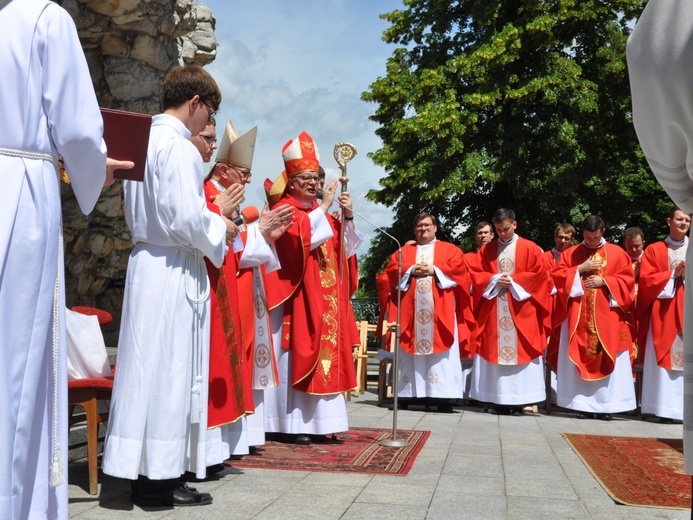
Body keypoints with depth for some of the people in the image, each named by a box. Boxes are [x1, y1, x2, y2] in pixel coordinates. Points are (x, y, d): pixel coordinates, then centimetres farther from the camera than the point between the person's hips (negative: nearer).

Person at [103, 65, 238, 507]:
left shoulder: (145, 139, 15)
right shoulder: (179, 147, -13)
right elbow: (187, 219, -20)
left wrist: (210, 212, 21)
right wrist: (221, 228, -2)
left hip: (148, 262, 9)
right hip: (174, 271, -9)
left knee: (151, 368, 11)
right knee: (171, 370, -2)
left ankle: (146, 472, 18)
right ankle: (160, 477, 6)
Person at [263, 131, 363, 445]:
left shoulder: (319, 212, 20)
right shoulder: (284, 208, -3)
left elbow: (341, 245, 14)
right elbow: (299, 236, -23)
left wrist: (347, 218, 0)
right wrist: (324, 208, -19)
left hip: (324, 297, 8)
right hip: (297, 295, -8)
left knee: (324, 352, 6)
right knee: (297, 355, -8)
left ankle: (315, 420, 11)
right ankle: (291, 424, -5)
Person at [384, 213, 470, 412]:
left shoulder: (450, 249, 15)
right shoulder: (403, 251, 20)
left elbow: (458, 268, 0)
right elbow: (391, 269, 7)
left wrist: (435, 270, -10)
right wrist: (410, 270, -8)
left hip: (440, 310, -2)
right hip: (411, 309, 2)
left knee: (441, 351, -7)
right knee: (410, 348, -2)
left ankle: (443, 397, -9)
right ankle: (408, 394, 0)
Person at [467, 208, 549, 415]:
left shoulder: (530, 248, 5)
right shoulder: (486, 249, 12)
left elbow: (539, 274, -2)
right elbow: (475, 273, 7)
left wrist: (513, 280, -9)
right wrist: (494, 280, -9)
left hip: (520, 310, -2)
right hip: (493, 310, 2)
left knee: (520, 350, -4)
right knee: (494, 351, -1)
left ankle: (519, 400, 0)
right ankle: (499, 399, 4)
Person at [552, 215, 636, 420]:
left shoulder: (617, 253, 7)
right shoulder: (570, 254, 9)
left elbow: (628, 279, 2)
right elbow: (557, 275, 2)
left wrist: (604, 281, -10)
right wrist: (580, 269, -8)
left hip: (607, 317, 0)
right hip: (579, 317, 1)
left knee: (608, 360, -1)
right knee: (580, 360, -1)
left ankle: (606, 405, 4)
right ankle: (583, 404, 4)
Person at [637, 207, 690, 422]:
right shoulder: (654, 250, 8)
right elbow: (646, 279, 0)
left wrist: (688, 273, -10)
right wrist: (673, 274, -9)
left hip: (688, 312, 1)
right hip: (664, 312, -1)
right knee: (664, 360, -4)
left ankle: (686, 408, 0)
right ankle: (664, 407, -2)